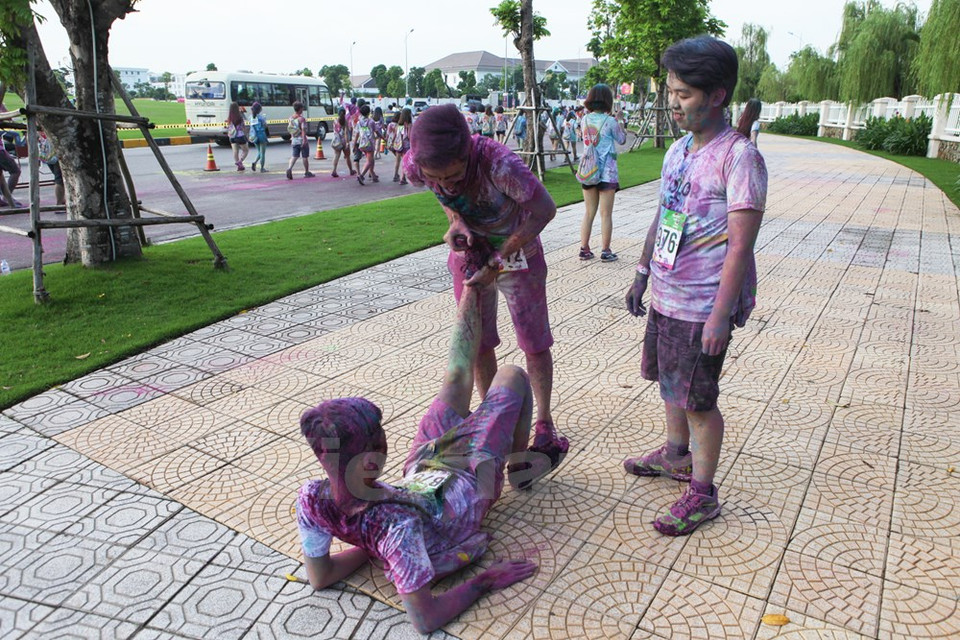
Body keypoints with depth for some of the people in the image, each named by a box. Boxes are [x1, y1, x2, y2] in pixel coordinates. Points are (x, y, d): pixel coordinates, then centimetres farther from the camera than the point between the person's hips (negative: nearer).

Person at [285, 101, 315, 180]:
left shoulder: (291, 118, 8)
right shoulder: (301, 118, -13)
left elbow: (289, 129, 16)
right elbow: (303, 130, -22)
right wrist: (304, 139, -24)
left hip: (294, 140, 5)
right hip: (301, 140, -5)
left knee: (294, 156, 3)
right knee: (305, 157, 8)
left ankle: (289, 168, -21)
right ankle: (306, 173, 17)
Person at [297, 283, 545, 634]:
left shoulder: (312, 498, -31)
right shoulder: (394, 522, -49)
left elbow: (319, 577, -13)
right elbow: (426, 619, -39)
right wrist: (486, 581, -28)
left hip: (419, 471, 5)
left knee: (457, 375, 14)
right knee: (513, 375, 10)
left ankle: (474, 286, 43)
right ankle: (521, 467, 40)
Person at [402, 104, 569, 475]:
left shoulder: (498, 162, -38)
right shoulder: (414, 167, -23)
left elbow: (545, 209, -29)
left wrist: (497, 262, -30)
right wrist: (456, 220, -21)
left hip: (516, 250, -4)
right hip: (469, 251, 4)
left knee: (534, 341, 5)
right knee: (477, 341, 11)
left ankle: (544, 424, 24)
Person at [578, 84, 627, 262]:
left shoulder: (585, 120, 2)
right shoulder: (610, 121, -11)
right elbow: (622, 140, 3)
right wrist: (618, 121, 18)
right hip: (607, 172, -4)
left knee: (589, 213, 12)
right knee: (606, 214, 2)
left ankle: (584, 249, 12)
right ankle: (606, 251, 7)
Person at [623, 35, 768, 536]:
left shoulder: (739, 157, -16)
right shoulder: (678, 150, 9)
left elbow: (741, 245, -20)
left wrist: (721, 315, -22)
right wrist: (642, 275, 19)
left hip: (703, 306, -8)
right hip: (665, 296, 8)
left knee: (697, 399, 2)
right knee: (670, 382, 21)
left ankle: (702, 494, 19)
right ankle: (676, 456, 43)